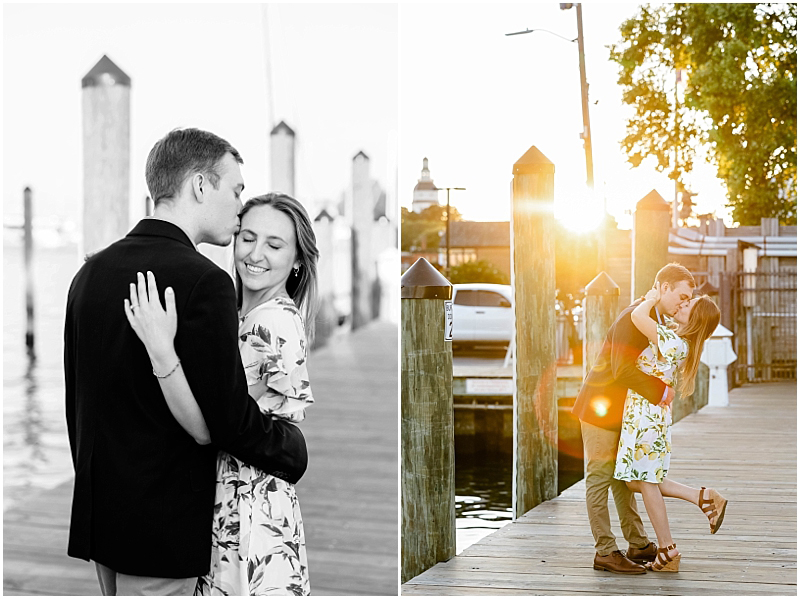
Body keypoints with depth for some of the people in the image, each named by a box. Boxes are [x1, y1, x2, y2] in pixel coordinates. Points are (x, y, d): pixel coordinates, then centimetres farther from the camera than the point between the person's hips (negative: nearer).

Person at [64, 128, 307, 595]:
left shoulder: (91, 272, 6)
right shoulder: (204, 282, -18)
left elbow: (76, 398, 13)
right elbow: (229, 415, -18)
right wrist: (293, 448, 1)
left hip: (96, 516, 8)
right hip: (162, 523, -8)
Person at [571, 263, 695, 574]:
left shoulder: (655, 319, 10)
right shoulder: (632, 317, -22)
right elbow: (623, 370, -30)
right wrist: (660, 392, -23)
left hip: (620, 412, 10)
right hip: (600, 407, -10)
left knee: (623, 478, 15)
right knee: (600, 478, -4)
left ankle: (638, 545, 22)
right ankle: (605, 552, -2)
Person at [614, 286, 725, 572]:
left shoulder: (673, 341, -20)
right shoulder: (679, 339, 9)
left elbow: (637, 317, -31)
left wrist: (651, 300, -13)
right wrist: (652, 302, 13)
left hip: (647, 415, -9)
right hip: (650, 413, 9)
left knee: (646, 482, 2)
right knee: (637, 481, 16)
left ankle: (668, 552, 10)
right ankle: (704, 497, 13)